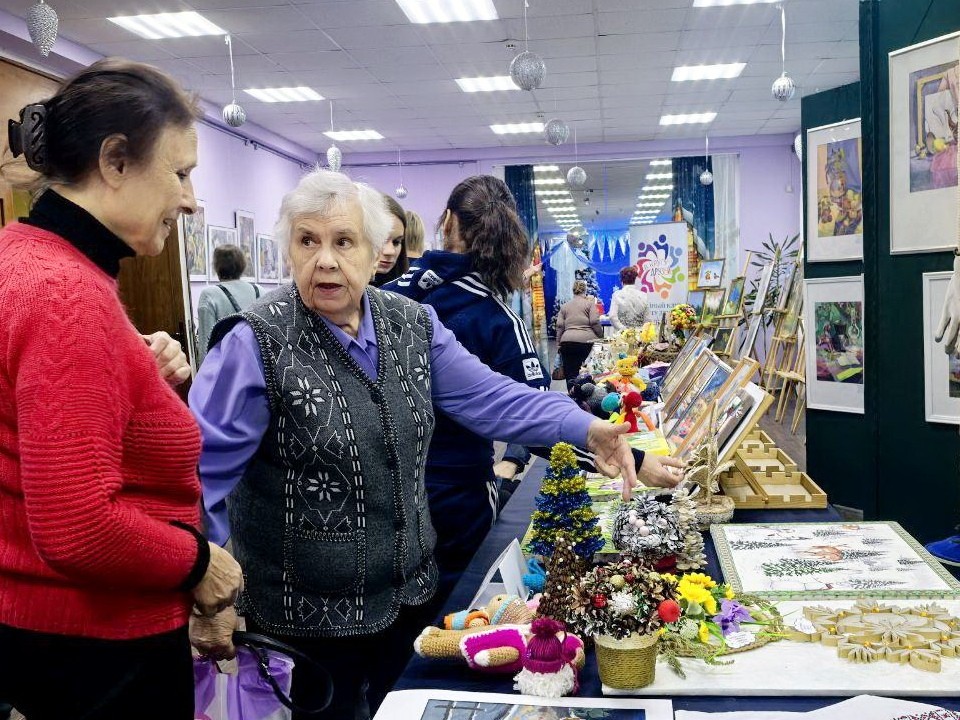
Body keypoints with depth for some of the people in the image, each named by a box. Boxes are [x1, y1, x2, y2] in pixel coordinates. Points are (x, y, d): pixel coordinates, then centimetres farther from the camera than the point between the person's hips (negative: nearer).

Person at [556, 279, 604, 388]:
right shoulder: (589, 303, 6)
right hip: (586, 341, -2)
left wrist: (559, 344, 14)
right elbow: (595, 322, -3)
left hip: (567, 341, 2)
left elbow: (560, 326, 11)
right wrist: (601, 337, 7)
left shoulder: (564, 306, 16)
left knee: (570, 375, -1)